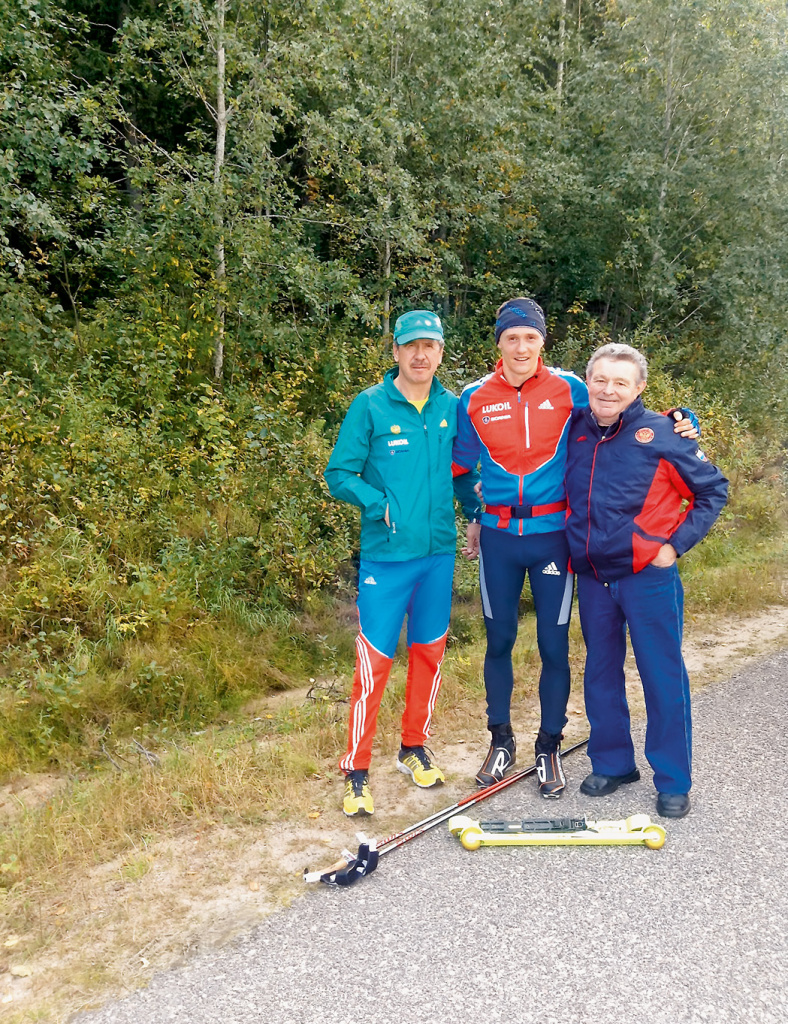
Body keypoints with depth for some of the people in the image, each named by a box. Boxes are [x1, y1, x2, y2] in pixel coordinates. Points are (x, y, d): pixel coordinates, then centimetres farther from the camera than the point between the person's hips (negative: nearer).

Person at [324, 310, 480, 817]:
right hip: (386, 555, -4)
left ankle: (414, 747, 34)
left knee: (429, 652, 14)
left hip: (439, 552, 5)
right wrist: (382, 506, -17)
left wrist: (477, 513, 4)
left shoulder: (452, 407, 7)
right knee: (374, 661, -3)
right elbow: (339, 475, -5)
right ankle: (358, 770, 11)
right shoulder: (370, 405, -5)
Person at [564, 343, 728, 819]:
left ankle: (673, 782, 17)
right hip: (592, 577, 5)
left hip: (649, 576, -4)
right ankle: (612, 763, 31)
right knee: (601, 673, 14)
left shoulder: (662, 432, -8)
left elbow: (713, 489, -1)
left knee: (663, 677, 3)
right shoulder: (574, 430, 4)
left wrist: (676, 544, -7)